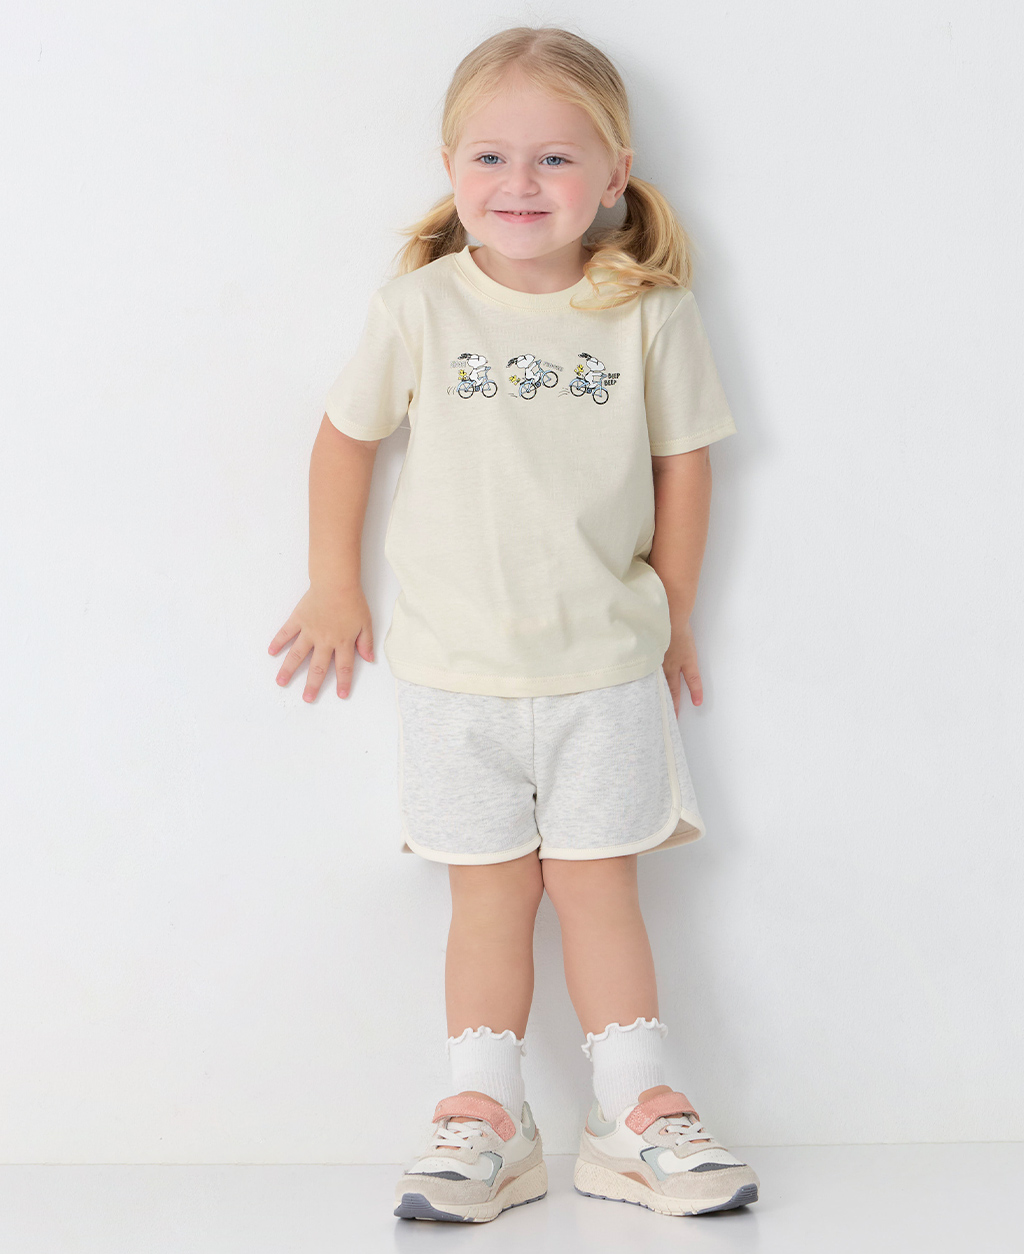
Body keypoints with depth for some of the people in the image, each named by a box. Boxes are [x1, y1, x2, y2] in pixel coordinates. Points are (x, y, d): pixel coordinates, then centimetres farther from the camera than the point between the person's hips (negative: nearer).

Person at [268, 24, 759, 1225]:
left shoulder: (649, 312, -6)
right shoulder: (418, 307, -6)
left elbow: (681, 462, 3)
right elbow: (347, 434, 6)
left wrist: (671, 616, 8)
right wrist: (333, 585, 8)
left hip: (606, 667, 0)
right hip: (456, 670, 0)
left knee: (599, 884, 6)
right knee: (491, 891, 7)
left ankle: (637, 1117, 16)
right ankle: (485, 1121, 16)